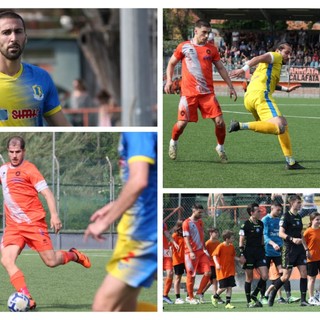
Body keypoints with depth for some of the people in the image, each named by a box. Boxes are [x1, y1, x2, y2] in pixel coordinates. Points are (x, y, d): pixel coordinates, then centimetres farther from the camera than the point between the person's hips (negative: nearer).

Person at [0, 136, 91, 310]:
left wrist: (54, 215, -21)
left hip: (33, 222, -5)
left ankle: (73, 255, 27)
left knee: (51, 261, -7)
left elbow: (46, 192, -11)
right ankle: (27, 299, -19)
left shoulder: (29, 169, -6)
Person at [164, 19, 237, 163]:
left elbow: (221, 68, 16)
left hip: (208, 92, 2)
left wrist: (230, 86, 12)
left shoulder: (211, 49, 9)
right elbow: (171, 63, 13)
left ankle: (220, 147, 13)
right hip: (188, 93, -2)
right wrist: (169, 80, -1)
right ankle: (173, 143, 25)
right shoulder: (184, 47, 3)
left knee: (219, 121, -9)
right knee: (182, 123, -6)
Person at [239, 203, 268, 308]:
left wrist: (263, 251, 17)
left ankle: (254, 295, 12)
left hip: (259, 253, 6)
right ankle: (249, 302, 8)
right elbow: (241, 240, -8)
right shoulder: (246, 224, -7)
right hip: (249, 254, -6)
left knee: (264, 276, -6)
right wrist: (242, 254, -13)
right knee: (249, 278, 1)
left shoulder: (260, 224, 11)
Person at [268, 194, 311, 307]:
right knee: (286, 276, -5)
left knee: (304, 272, -4)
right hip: (289, 249, -7)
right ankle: (272, 294, 16)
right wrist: (292, 239, -30)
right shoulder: (286, 216, -8)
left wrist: (306, 249, 20)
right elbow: (281, 233, -16)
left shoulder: (298, 217, 15)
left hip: (299, 249, 7)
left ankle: (303, 300, -2)